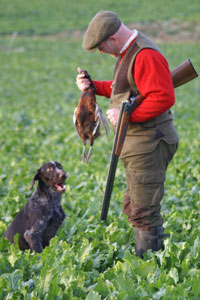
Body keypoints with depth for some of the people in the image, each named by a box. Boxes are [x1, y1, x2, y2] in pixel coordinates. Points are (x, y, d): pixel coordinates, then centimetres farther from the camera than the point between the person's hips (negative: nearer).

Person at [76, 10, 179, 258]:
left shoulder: (146, 56, -20)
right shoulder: (128, 53, 13)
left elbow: (164, 98, -28)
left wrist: (126, 114, -25)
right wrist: (93, 86, 11)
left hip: (149, 143, -11)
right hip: (137, 143, 11)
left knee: (143, 211, -7)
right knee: (133, 207, 18)